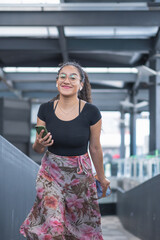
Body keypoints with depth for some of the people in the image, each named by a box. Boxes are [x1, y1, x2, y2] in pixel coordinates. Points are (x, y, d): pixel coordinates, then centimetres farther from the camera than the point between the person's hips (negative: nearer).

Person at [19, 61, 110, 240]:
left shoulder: (91, 112, -13)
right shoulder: (45, 109, -6)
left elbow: (95, 149, 0)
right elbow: (37, 149, 3)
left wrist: (101, 177, 10)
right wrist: (39, 144, -21)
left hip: (80, 174, -1)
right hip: (51, 172, 1)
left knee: (82, 224, 9)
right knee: (52, 225, -9)